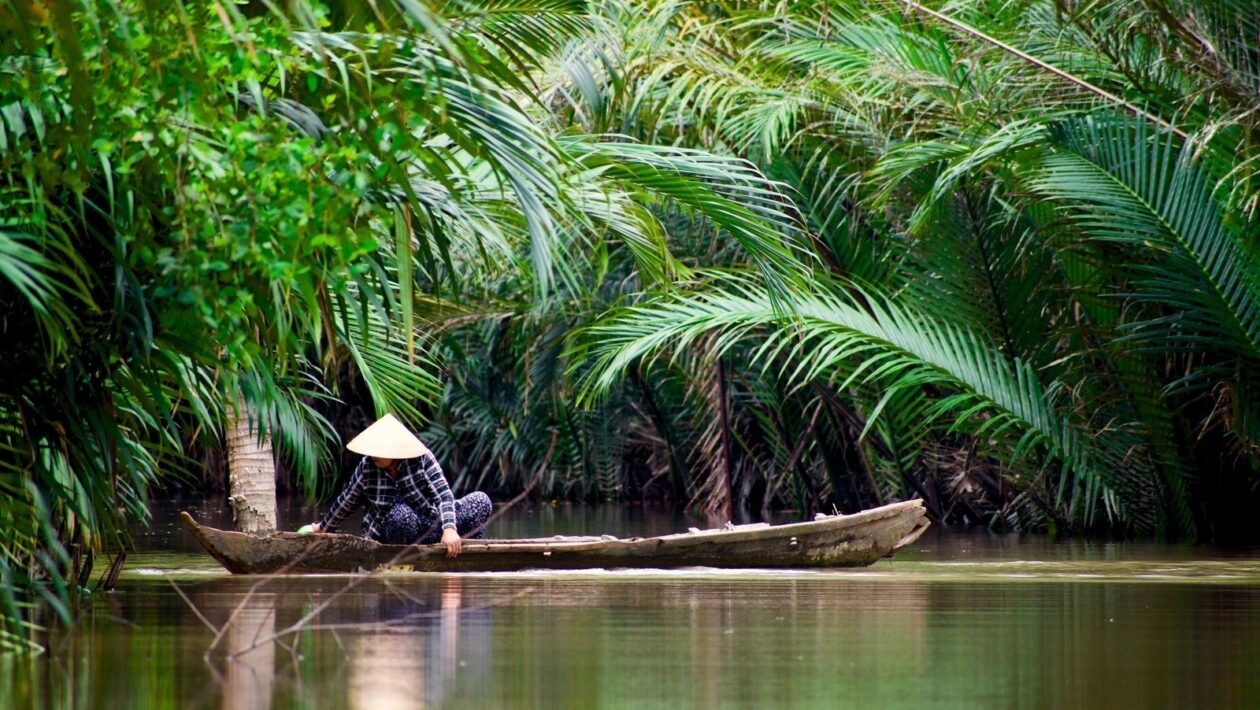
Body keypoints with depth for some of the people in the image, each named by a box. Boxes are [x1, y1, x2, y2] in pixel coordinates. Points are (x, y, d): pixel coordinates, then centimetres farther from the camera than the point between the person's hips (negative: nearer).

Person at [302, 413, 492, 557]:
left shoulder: (422, 459, -14)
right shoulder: (366, 468, -9)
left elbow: (444, 495, -23)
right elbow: (346, 501, 6)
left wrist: (450, 529, -39)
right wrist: (324, 528, 19)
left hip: (432, 525, 1)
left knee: (481, 501, -20)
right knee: (401, 513, -39)